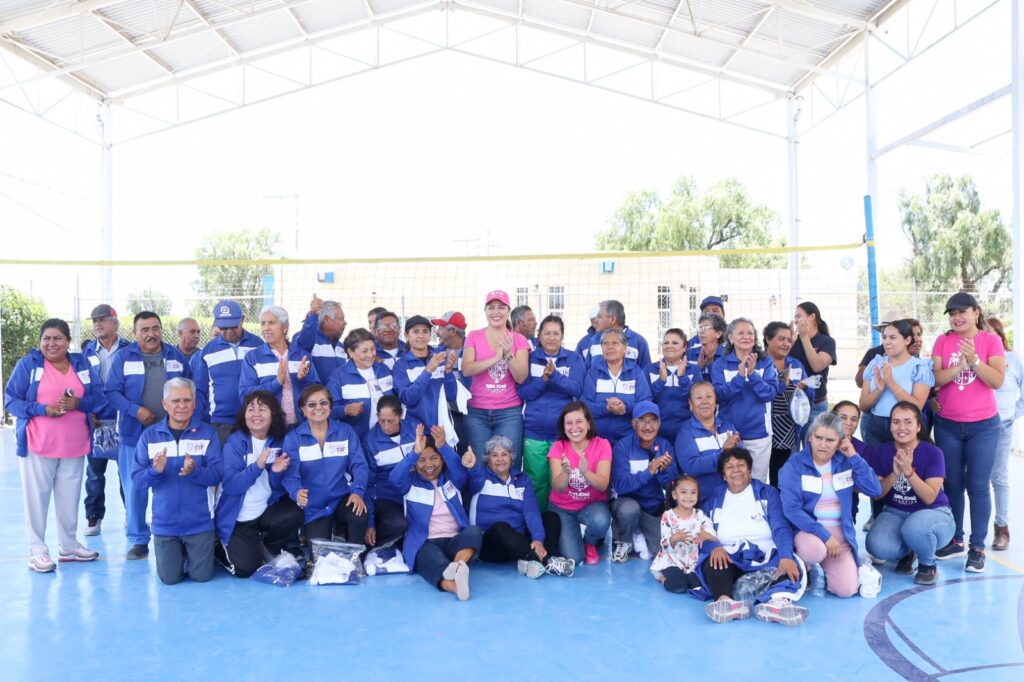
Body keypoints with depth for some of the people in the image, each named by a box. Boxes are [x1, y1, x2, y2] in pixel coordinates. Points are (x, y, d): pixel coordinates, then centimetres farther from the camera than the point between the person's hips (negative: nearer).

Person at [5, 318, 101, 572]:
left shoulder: (82, 363, 9)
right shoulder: (28, 364, -1)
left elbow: (97, 397, 6)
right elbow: (11, 400, -5)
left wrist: (78, 403, -15)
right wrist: (43, 409, -18)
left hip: (75, 445, 3)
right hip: (38, 444, -3)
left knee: (70, 496, 9)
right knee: (37, 497, 2)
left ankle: (69, 545, 23)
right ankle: (37, 550, 12)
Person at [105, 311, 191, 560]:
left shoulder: (175, 355, 7)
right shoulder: (124, 356, 0)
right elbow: (111, 391, -4)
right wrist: (135, 410, -17)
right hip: (135, 434, -1)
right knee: (135, 490, 2)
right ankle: (138, 540, 15)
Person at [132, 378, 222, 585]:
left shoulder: (207, 433, -6)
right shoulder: (149, 435, -1)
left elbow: (216, 476, -12)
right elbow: (137, 480, -4)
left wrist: (194, 471, -32)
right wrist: (155, 470, -26)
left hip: (199, 522, -1)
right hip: (165, 523, 1)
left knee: (202, 576, 3)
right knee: (170, 578, 4)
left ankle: (200, 549, 34)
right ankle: (178, 552, 35)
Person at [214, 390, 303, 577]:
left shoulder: (280, 441, -3)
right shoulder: (234, 442, -13)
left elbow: (279, 487, -3)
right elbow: (230, 485, -23)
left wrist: (277, 472, -26)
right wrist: (257, 466, -36)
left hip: (267, 510, 3)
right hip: (237, 517, -3)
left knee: (294, 515, -26)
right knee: (246, 567, -15)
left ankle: (264, 545, 5)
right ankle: (220, 549, 19)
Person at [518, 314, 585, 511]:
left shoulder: (574, 359, 5)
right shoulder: (530, 358, 5)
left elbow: (576, 390, -9)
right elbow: (523, 392, -2)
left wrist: (554, 375, -24)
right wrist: (543, 379, -19)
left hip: (563, 431, 0)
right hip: (534, 430, 0)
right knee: (535, 481, 4)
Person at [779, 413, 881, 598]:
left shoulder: (846, 462, 3)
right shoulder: (795, 464, -9)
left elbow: (875, 490, -8)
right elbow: (791, 509, -17)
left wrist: (854, 457, -11)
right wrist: (823, 534, -22)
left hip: (839, 532, 3)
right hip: (806, 529, -3)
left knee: (847, 589, -15)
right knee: (816, 550, -38)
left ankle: (827, 564, 19)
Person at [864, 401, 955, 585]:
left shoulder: (933, 453, -13)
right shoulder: (880, 451, -5)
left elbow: (930, 498, -19)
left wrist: (908, 471, -32)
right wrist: (894, 474, -24)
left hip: (934, 513, -2)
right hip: (895, 513, 3)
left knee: (915, 526, -39)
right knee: (877, 546, -28)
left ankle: (928, 565, -4)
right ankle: (906, 553, 10)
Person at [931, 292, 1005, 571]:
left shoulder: (991, 341, -4)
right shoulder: (943, 341, 2)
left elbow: (997, 381, -12)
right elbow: (935, 378, -7)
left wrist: (974, 360, -24)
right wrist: (959, 365, -22)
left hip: (983, 426, -2)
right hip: (947, 425, 2)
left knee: (978, 486, -1)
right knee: (952, 484, 10)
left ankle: (977, 547, 7)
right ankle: (955, 540, 21)